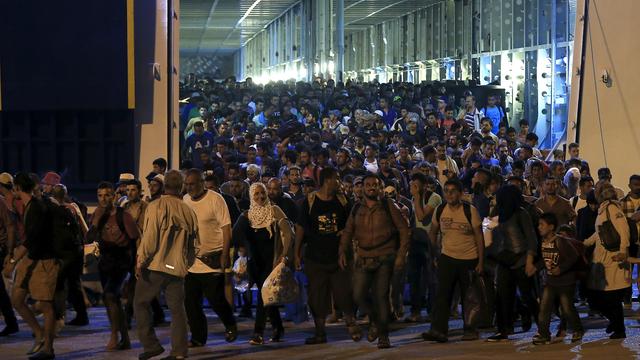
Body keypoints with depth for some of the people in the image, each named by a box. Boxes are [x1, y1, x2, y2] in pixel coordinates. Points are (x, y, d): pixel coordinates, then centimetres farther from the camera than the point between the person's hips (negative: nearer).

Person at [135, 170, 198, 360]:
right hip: (178, 268, 4)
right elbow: (192, 243, 11)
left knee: (141, 303, 10)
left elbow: (149, 237, -14)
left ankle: (151, 345, 5)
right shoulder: (188, 211, 6)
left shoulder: (156, 207, -8)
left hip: (155, 265, -4)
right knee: (177, 309, 8)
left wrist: (141, 261, -7)